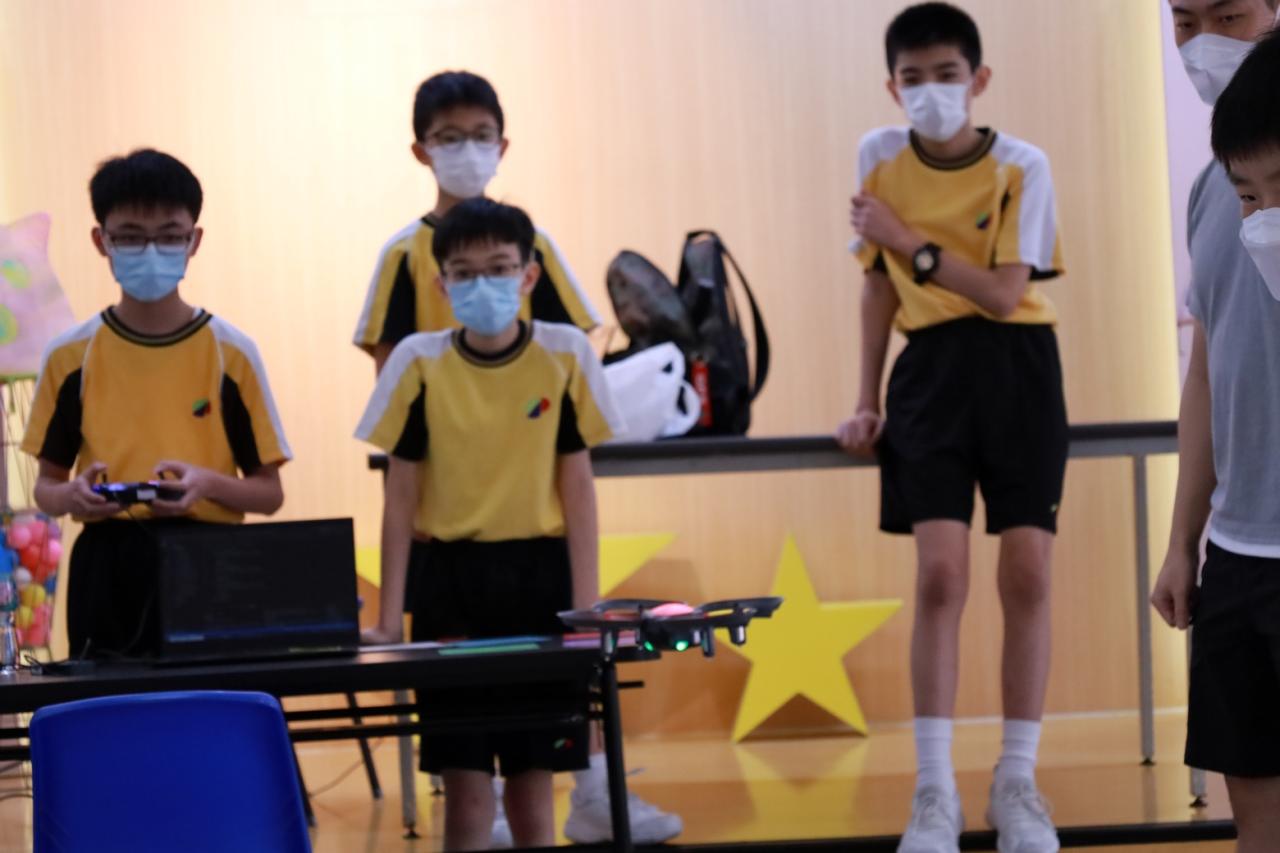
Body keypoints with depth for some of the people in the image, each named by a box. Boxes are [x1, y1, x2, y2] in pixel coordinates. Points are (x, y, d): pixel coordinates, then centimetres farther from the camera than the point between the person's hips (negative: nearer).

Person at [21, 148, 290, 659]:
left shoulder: (231, 353, 1)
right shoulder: (71, 357, 4)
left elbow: (269, 493, 4)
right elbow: (46, 485, 11)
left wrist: (207, 484, -15)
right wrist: (72, 495, -11)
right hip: (107, 572, 1)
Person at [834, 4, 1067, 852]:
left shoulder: (1021, 166, -8)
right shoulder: (880, 156, 1)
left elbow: (1004, 294, -15)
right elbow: (881, 282, 9)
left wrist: (907, 240, -14)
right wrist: (867, 402, 8)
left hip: (1017, 369, -1)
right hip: (931, 370, 1)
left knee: (1027, 573, -3)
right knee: (940, 575, -8)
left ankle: (1018, 782, 8)